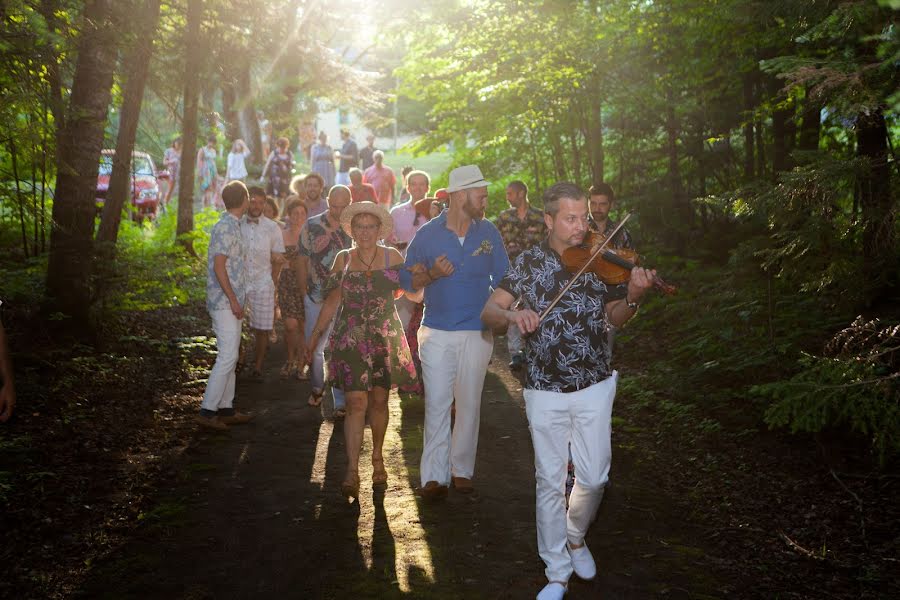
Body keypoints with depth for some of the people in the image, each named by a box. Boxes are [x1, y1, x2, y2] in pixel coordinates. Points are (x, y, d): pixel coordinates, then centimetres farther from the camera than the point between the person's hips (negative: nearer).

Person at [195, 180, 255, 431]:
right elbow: (219, 266, -20)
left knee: (230, 356, 12)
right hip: (225, 302, -10)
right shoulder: (226, 227, -15)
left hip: (230, 302, 10)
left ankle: (226, 409, 18)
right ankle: (207, 411, -6)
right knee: (227, 356, -9)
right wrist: (234, 300, -20)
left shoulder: (232, 226, 15)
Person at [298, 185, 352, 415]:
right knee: (314, 348, 11)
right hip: (317, 298, 2)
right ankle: (317, 387, 36)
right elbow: (302, 261, 7)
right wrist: (304, 292, 6)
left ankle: (341, 402, 5)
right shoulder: (311, 226, 0)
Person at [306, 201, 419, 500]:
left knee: (379, 401, 9)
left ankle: (377, 459, 28)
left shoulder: (392, 256, 3)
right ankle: (352, 472, -9)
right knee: (356, 403, -9)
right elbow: (332, 302, 10)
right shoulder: (343, 259, 6)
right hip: (350, 339, -1)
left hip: (386, 338, 1)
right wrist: (313, 338, 9)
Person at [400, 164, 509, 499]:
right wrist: (432, 274, -16)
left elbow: (502, 280, 9)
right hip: (437, 331, -1)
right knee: (436, 404, -1)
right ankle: (434, 475, 7)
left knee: (469, 403, 8)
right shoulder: (428, 234, -2)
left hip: (478, 333, 2)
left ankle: (461, 469, 21)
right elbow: (408, 280, 3)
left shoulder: (489, 232, 2)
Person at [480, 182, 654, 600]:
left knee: (594, 477, 5)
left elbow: (615, 319, 1)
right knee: (550, 482, 6)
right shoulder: (529, 262, -3)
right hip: (545, 391, -1)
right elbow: (488, 312, -5)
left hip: (594, 387, 1)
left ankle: (575, 537, 37)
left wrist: (632, 297, -20)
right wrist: (513, 315, -27)